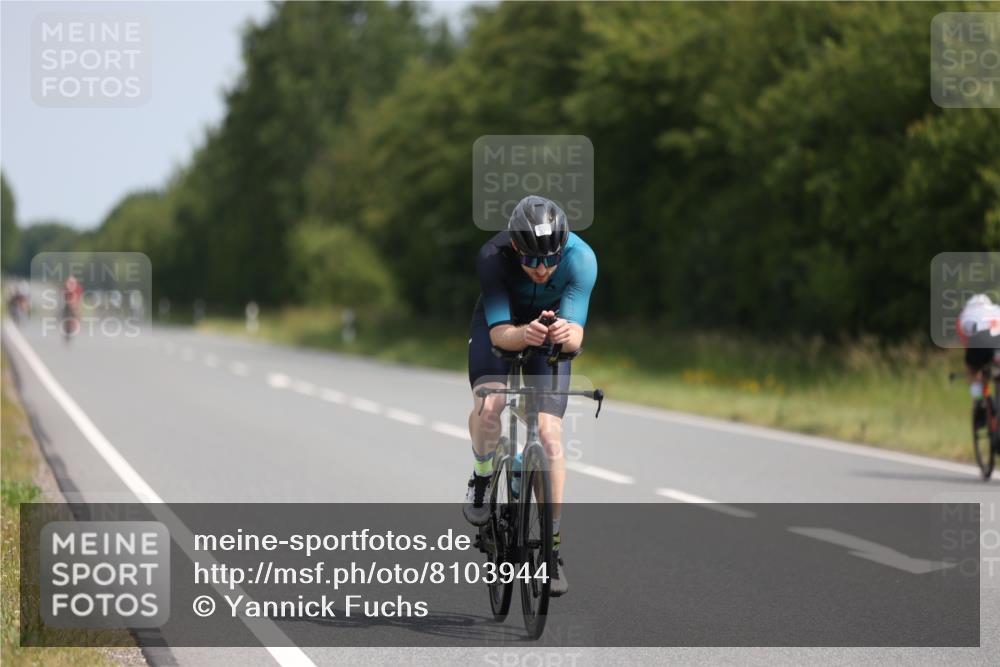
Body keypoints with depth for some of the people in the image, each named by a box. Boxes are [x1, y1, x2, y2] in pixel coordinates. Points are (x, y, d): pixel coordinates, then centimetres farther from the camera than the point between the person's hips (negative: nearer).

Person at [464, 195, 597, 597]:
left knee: (549, 435, -11)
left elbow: (576, 336, -35)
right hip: (500, 326, -1)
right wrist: (524, 334, -59)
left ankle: (552, 545, -1)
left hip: (551, 329, 1)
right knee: (489, 403, -29)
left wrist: (566, 334, -59)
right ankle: (482, 477, 3)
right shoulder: (492, 257, -35)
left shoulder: (581, 259, -33)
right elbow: (499, 333, -37)